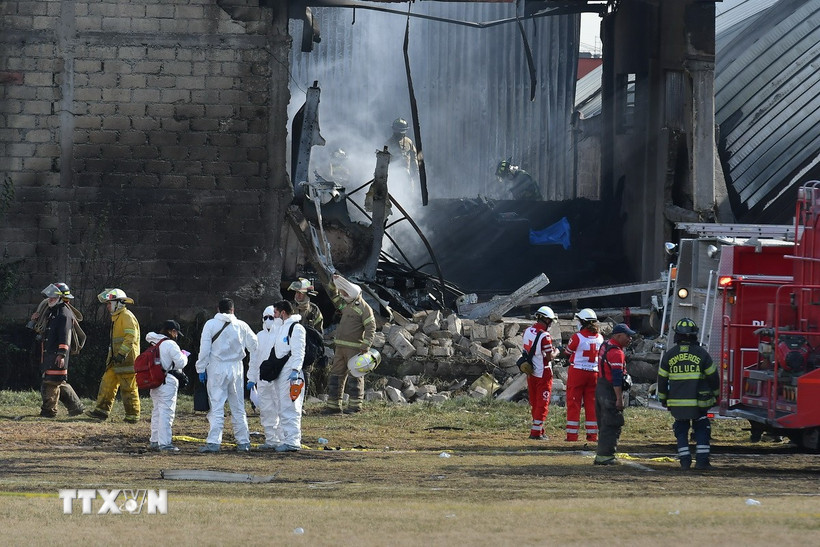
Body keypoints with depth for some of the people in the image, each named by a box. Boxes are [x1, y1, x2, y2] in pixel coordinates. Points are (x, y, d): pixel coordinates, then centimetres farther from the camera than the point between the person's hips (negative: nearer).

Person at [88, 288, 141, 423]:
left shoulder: (126, 317, -13)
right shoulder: (116, 317, 20)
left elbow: (131, 337, -23)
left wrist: (122, 354, -27)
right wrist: (111, 356, 24)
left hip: (127, 361, -10)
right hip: (116, 361, 10)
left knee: (129, 389, -5)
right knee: (107, 383, 7)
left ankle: (133, 415, 1)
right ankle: (102, 410, 9)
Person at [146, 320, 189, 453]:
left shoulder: (154, 344, 14)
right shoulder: (170, 344, -12)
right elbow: (180, 362, -14)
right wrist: (184, 355, 7)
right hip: (167, 382, -8)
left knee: (157, 411, 16)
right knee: (166, 412, -9)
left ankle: (155, 441, 21)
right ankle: (164, 443, -13)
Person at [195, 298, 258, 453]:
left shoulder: (210, 325, -5)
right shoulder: (241, 326, 2)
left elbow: (204, 348, -6)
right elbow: (254, 346, 8)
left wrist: (201, 369, 1)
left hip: (217, 369, -2)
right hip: (236, 368, 2)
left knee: (216, 406, -4)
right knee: (238, 407, 10)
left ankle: (214, 441, -12)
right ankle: (243, 441, 12)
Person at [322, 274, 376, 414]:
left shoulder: (364, 308, -9)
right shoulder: (346, 304, 16)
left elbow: (371, 328, -15)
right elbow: (332, 294, 31)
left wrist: (366, 346, -23)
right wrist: (333, 281, 13)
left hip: (354, 347, -8)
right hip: (340, 347, 8)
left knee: (355, 376, -4)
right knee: (336, 375, 8)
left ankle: (355, 405, -3)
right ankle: (333, 405, 12)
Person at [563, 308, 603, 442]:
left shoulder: (578, 337, -14)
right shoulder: (600, 338, 0)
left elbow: (568, 352, 0)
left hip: (577, 372, -4)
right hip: (594, 373, 4)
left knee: (574, 404, 3)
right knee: (591, 404, 11)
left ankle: (572, 435, 3)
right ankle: (592, 434, 11)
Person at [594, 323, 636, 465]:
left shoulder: (605, 346, 12)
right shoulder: (616, 353, -19)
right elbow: (617, 378, -23)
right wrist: (619, 399, -23)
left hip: (600, 388, 10)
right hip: (610, 391, -10)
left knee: (604, 425, 16)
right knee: (612, 425, -5)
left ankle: (601, 455, 20)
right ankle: (605, 456, -5)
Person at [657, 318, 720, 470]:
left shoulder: (669, 355, 2)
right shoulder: (701, 353, -4)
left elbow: (662, 380, 8)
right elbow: (713, 376, 2)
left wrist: (663, 399, 20)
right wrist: (715, 394, 18)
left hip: (677, 402, 1)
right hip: (699, 402, -1)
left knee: (681, 431, 11)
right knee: (701, 430, 6)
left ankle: (685, 461, 5)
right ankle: (702, 460, -2)